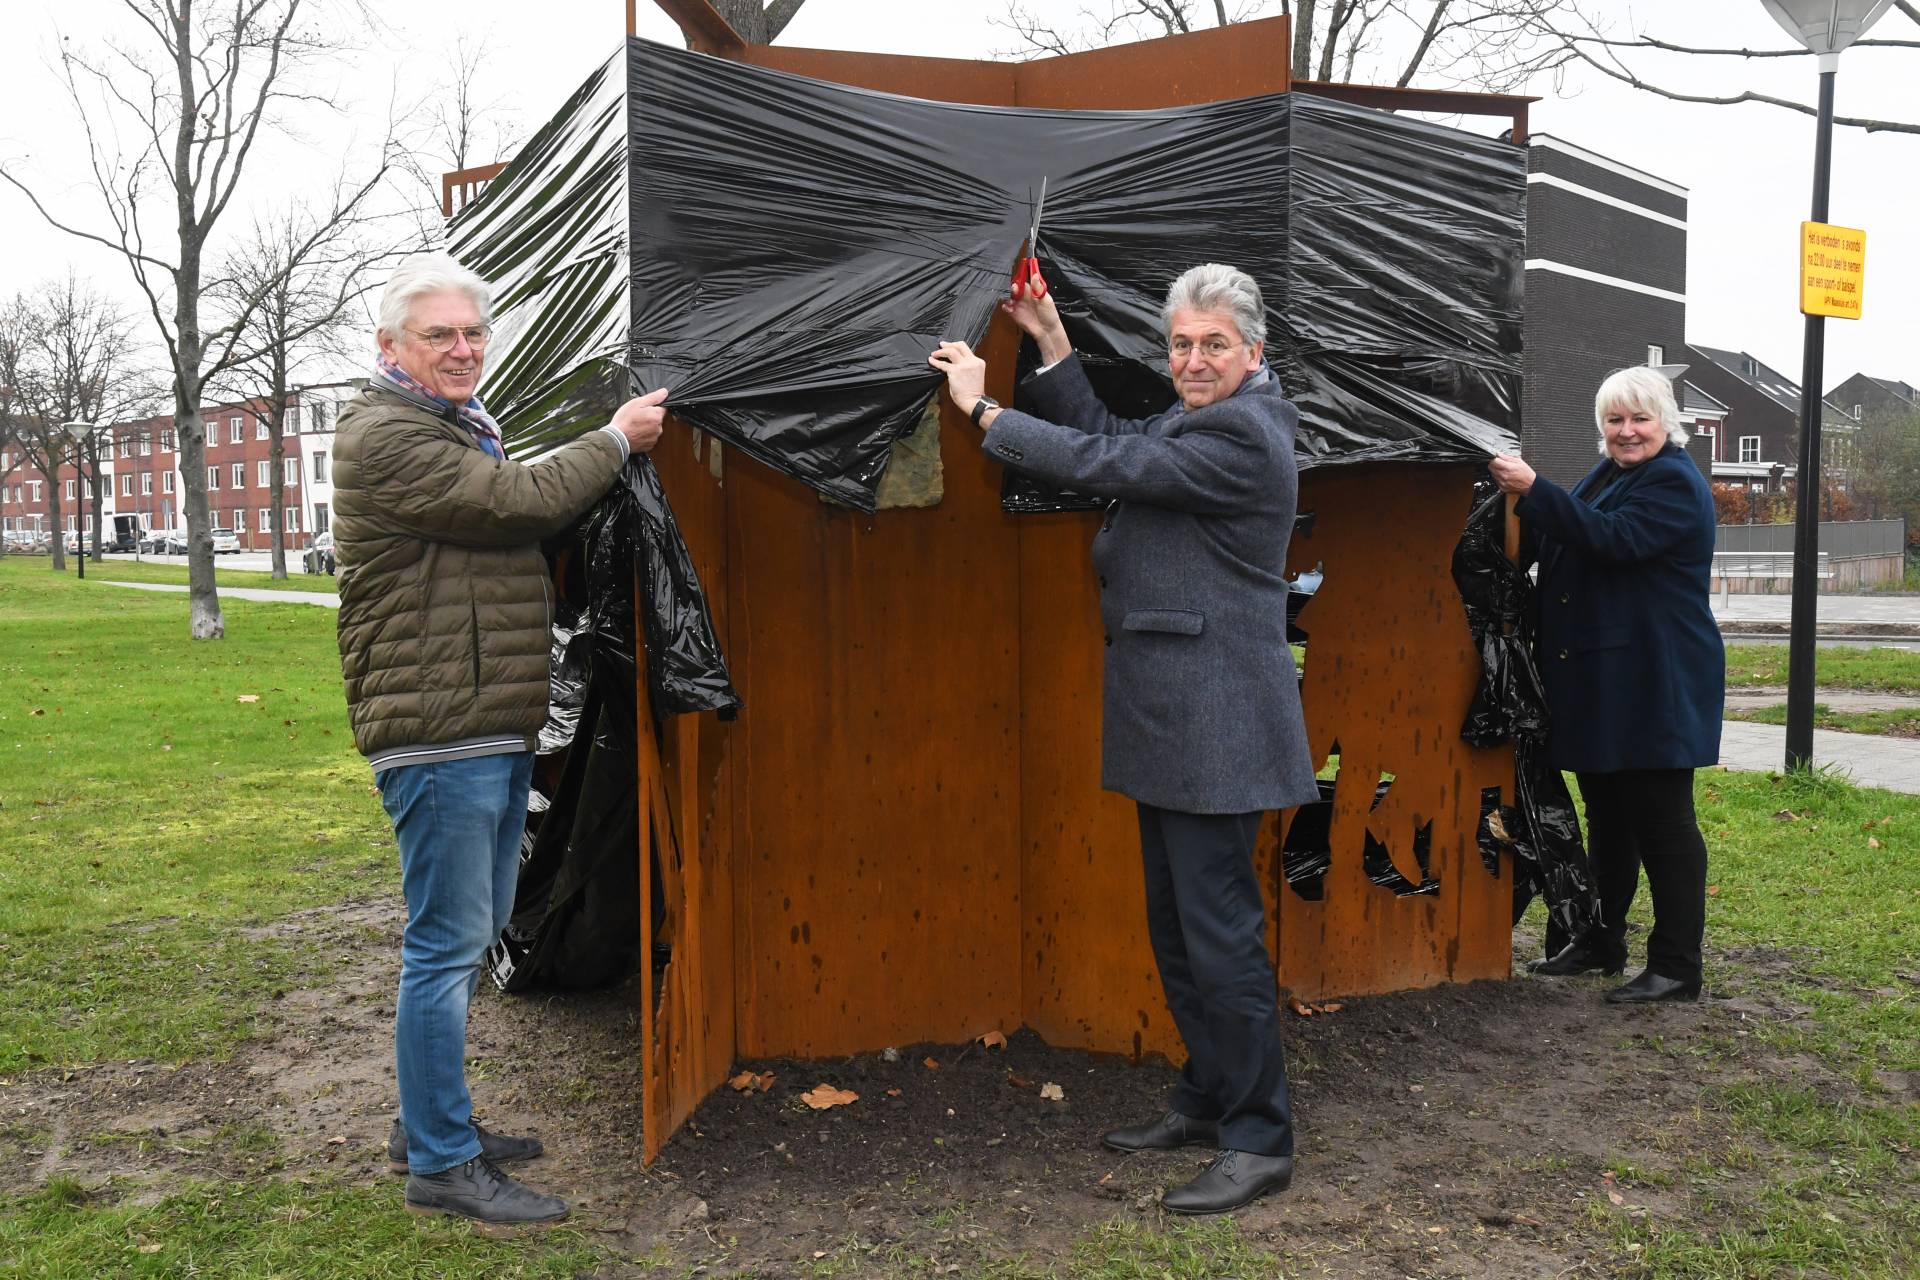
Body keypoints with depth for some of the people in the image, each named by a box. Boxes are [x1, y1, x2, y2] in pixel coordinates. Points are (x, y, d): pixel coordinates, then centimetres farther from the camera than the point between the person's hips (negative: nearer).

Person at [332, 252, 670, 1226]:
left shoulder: (461, 430, 23)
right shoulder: (387, 435, -11)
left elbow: (517, 533, 24)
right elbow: (520, 504, -18)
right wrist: (615, 442, -4)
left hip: (493, 729, 10)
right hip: (437, 733, -10)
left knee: (468, 934, 17)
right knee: (448, 942, -5)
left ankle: (427, 1122, 30)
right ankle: (441, 1164, 5)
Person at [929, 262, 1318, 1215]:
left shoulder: (1241, 433, -15)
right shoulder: (1199, 421, 16)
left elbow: (1101, 465, -17)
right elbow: (1107, 445, 19)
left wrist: (983, 406, -7)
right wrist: (1051, 342, 13)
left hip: (1214, 724, -10)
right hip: (1170, 718, 11)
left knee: (1219, 928, -5)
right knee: (1175, 924, 17)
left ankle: (1260, 1141, 8)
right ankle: (1207, 1101, 31)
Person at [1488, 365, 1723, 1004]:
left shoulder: (1675, 484, -11)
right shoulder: (1606, 474, 16)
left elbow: (1613, 539, -26)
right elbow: (1568, 547, 21)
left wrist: (1535, 489, -28)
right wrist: (1525, 504, 3)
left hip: (1656, 684, -9)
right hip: (1601, 682, 9)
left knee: (1662, 820, -4)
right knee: (1607, 814, 16)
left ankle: (1677, 966, 4)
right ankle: (1602, 942, 28)